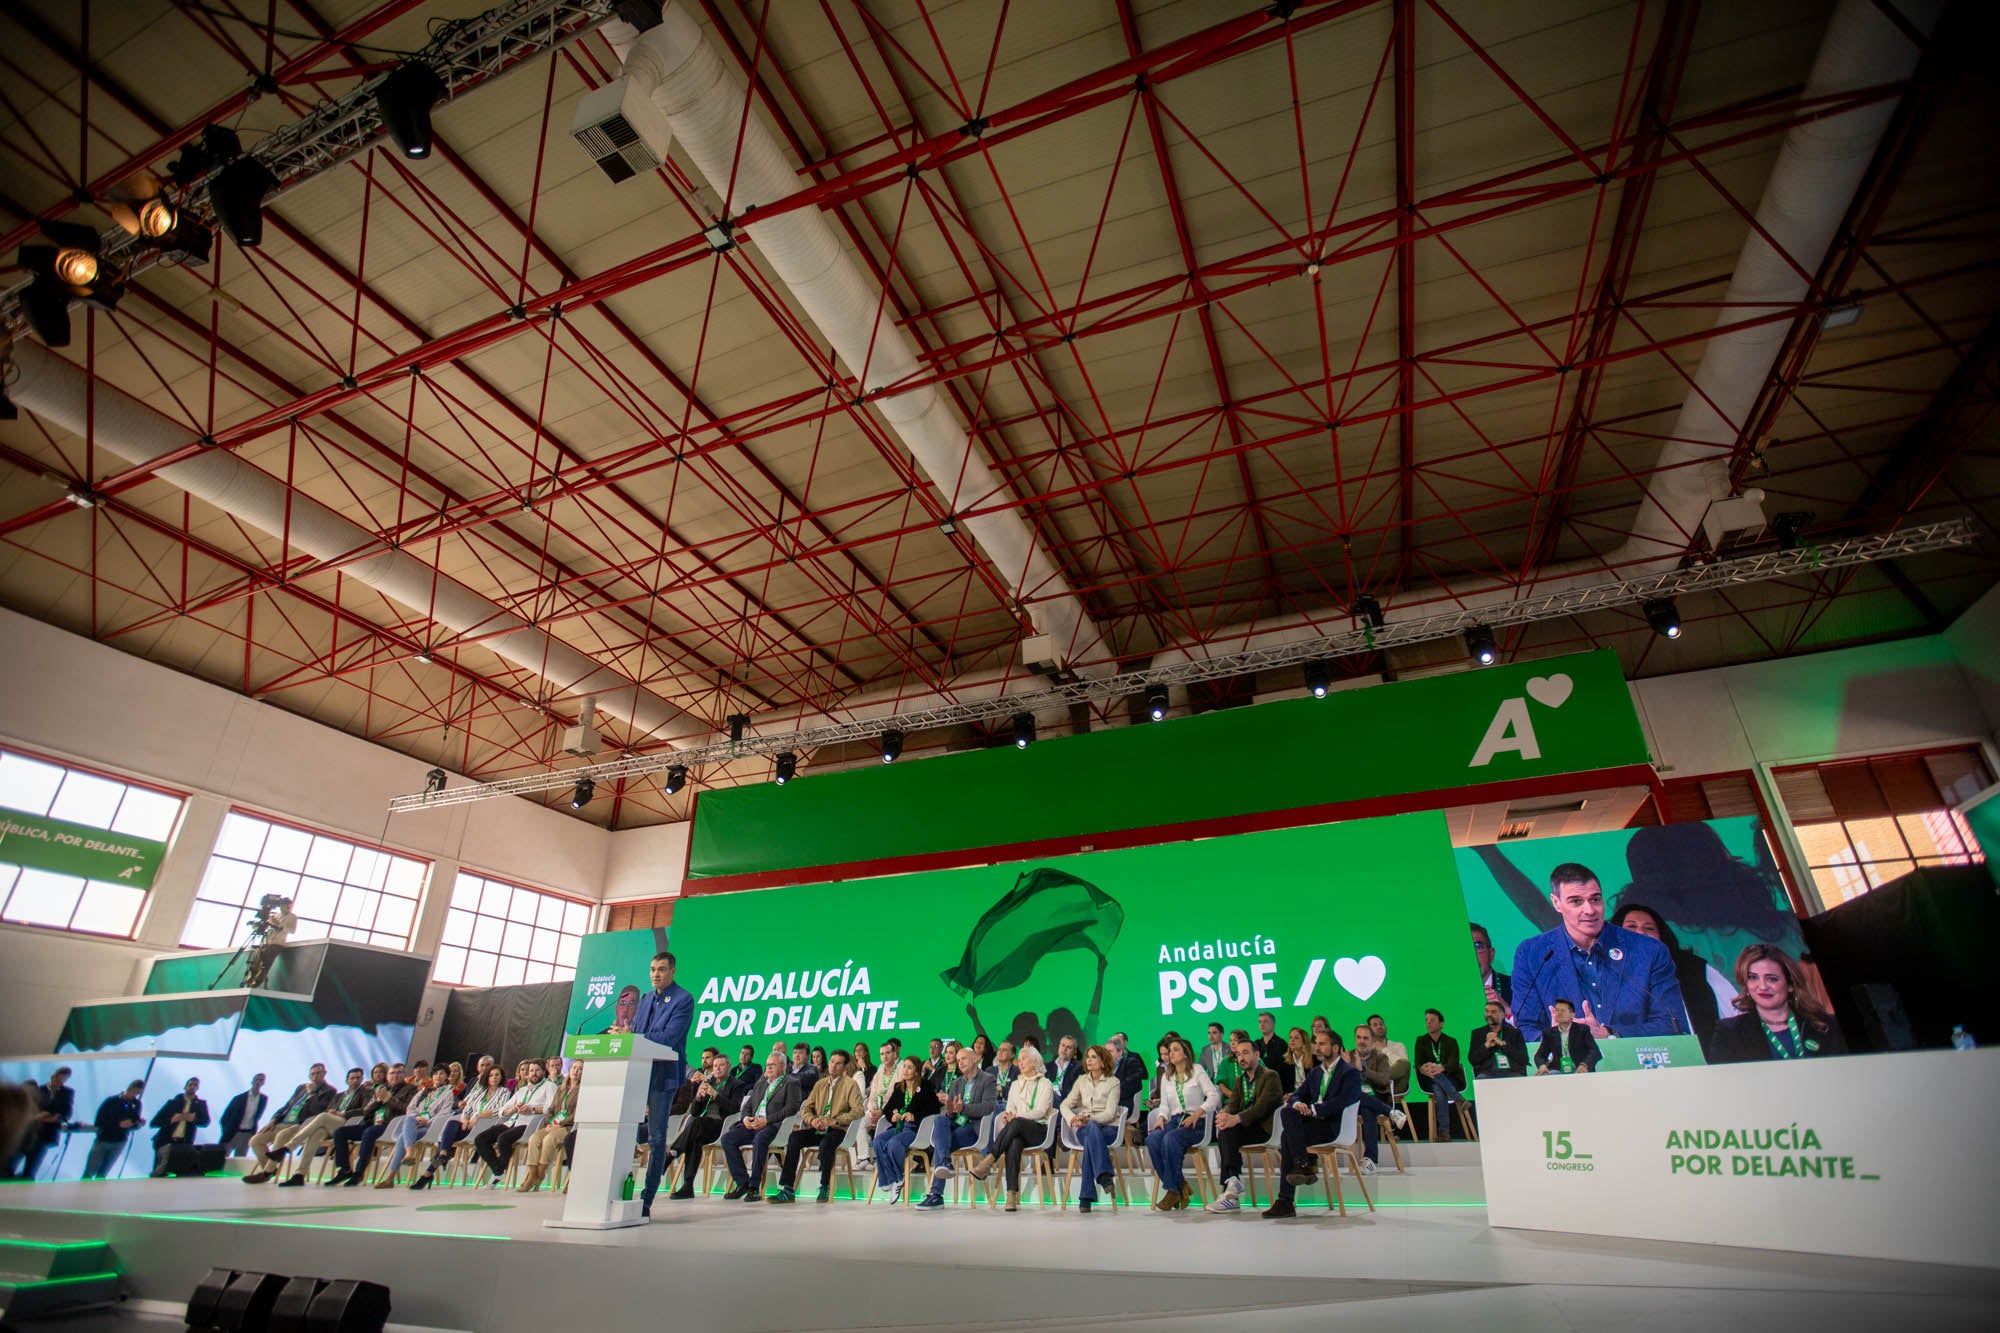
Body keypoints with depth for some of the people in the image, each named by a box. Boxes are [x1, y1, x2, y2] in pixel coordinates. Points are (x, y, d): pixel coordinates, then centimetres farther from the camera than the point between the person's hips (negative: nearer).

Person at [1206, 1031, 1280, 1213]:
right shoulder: (1239, 1080, 20)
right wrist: (1225, 1114, -19)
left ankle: (1230, 1188, -28)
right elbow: (1232, 1104, 6)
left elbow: (1261, 1107, -18)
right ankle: (1232, 1181, -23)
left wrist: (1235, 1119, -31)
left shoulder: (1270, 1076, -4)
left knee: (1228, 1131, -27)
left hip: (1264, 1127, -6)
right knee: (1223, 1131, -22)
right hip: (1244, 1126, 7)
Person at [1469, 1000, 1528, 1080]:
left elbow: (1524, 1059, 2)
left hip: (1513, 1073, 1)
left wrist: (1503, 1044, -7)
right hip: (1487, 1074, -1)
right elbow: (1473, 1060, 6)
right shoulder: (1477, 1033, 16)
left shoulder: (1515, 1032, 16)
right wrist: (1486, 1046, -8)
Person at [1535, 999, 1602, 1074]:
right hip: (1558, 1072, 1)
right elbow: (1539, 1055, 10)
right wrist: (1542, 1065, -15)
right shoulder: (1549, 1033, 12)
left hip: (1579, 1071, 0)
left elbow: (1595, 1051, -6)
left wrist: (1584, 1065, -27)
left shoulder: (1582, 1029, 5)